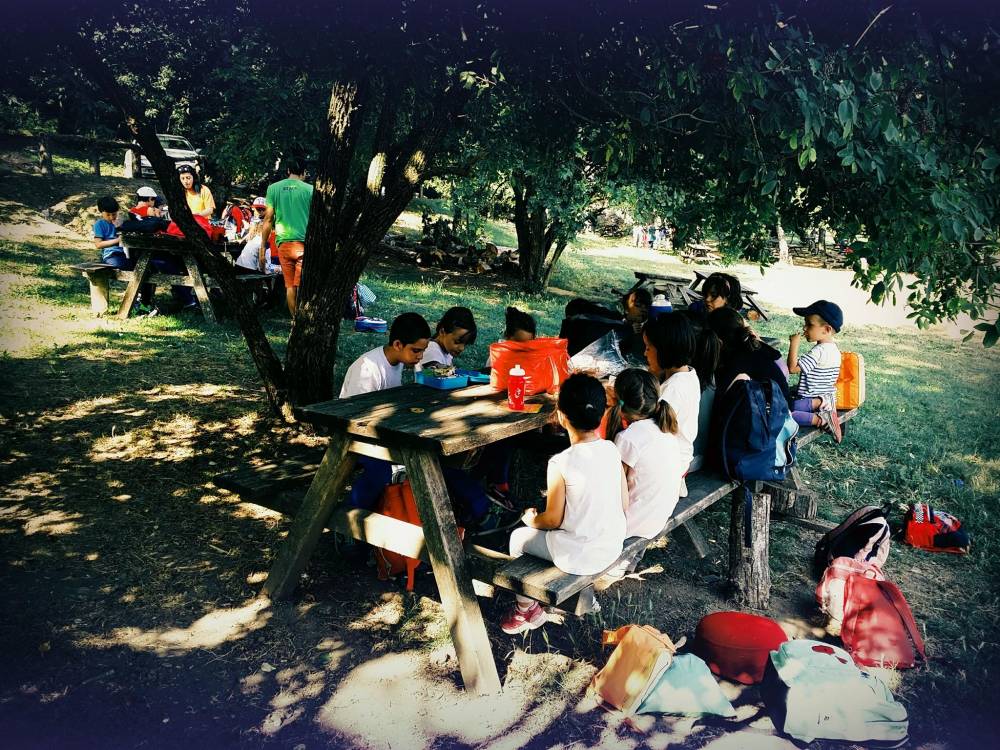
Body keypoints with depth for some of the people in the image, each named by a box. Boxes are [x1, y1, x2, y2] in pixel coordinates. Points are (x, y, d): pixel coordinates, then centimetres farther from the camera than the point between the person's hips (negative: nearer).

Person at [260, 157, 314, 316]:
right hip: (304, 243, -2)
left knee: (290, 286, 9)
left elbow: (268, 219, 5)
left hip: (283, 243, 2)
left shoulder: (273, 188, 7)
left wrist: (262, 249, 9)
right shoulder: (309, 189, 2)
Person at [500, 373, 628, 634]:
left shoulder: (560, 464, -24)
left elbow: (553, 520, -14)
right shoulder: (612, 450, -8)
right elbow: (624, 505, 1)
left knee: (518, 537, 20)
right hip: (614, 546, 6)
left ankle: (527, 610, 32)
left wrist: (531, 519, 8)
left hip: (579, 556, -5)